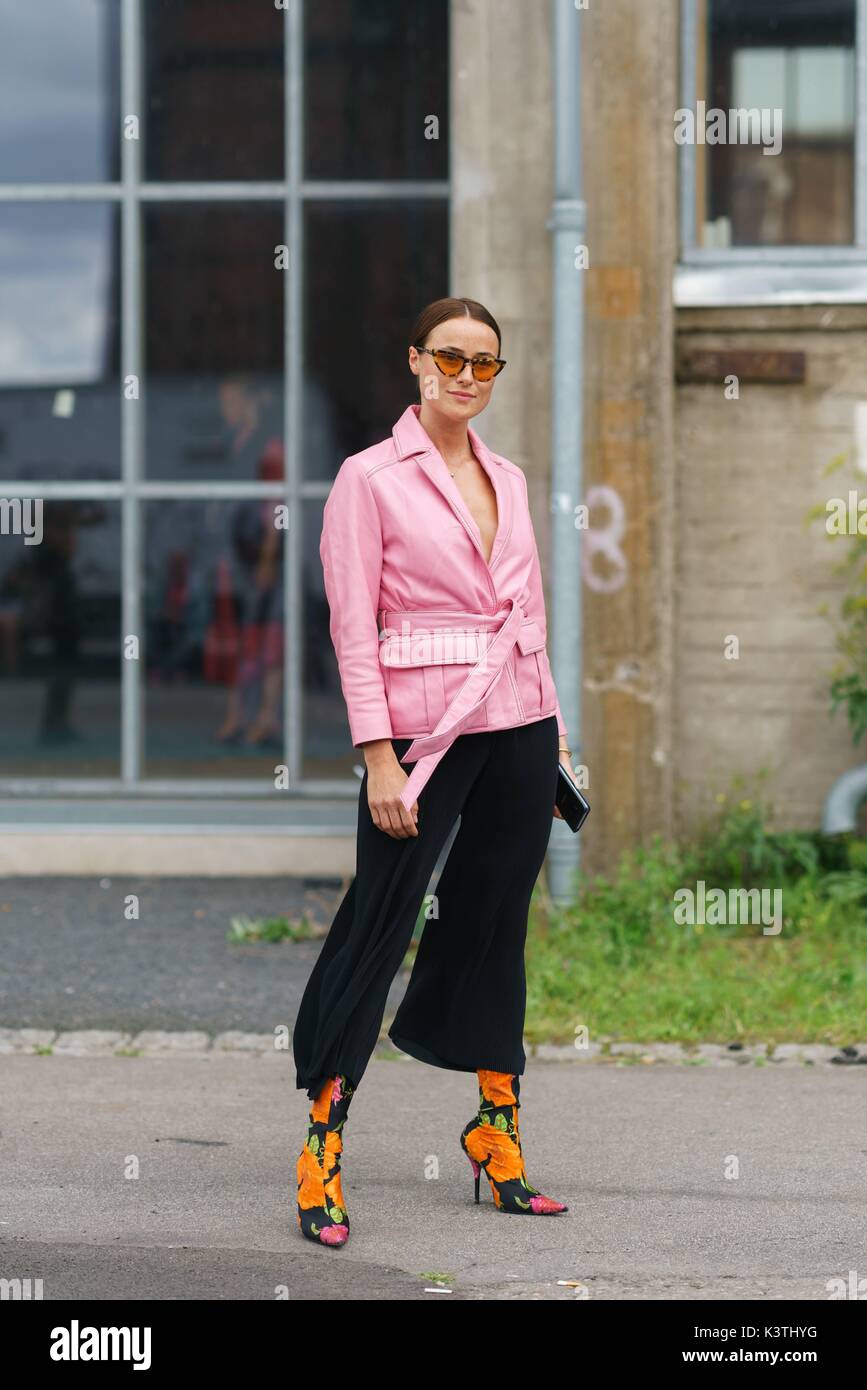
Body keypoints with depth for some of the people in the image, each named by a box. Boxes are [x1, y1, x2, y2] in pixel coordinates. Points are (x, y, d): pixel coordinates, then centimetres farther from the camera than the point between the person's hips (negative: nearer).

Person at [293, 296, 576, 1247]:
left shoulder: (509, 480, 13)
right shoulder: (370, 478, -5)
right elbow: (353, 626, -9)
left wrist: (552, 731, 13)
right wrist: (378, 756, -15)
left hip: (520, 728, 6)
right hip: (426, 730, -6)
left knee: (496, 921, 11)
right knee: (380, 924, -5)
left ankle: (498, 1137, 18)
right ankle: (322, 1151, 0)